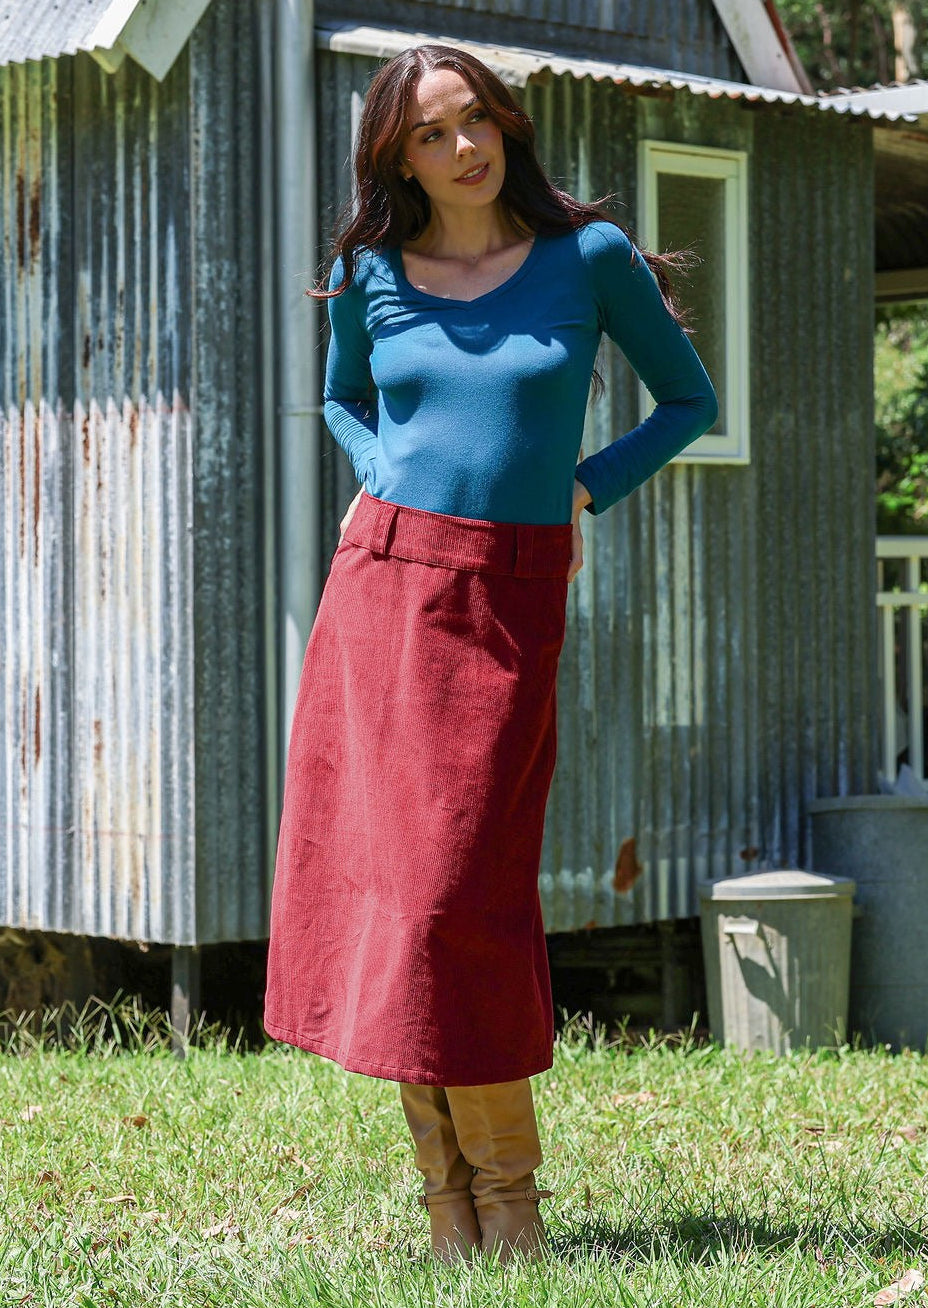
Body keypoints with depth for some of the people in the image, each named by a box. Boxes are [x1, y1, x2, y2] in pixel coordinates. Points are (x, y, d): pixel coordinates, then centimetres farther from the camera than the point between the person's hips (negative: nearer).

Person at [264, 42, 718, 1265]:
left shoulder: (589, 255, 1)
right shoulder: (370, 276, 7)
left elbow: (690, 400, 12)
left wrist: (582, 490, 1)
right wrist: (385, 479, 7)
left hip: (511, 604, -3)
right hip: (382, 584, 3)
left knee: (460, 891, -7)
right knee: (376, 869, -1)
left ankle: (506, 1196, 6)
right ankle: (448, 1200, 9)